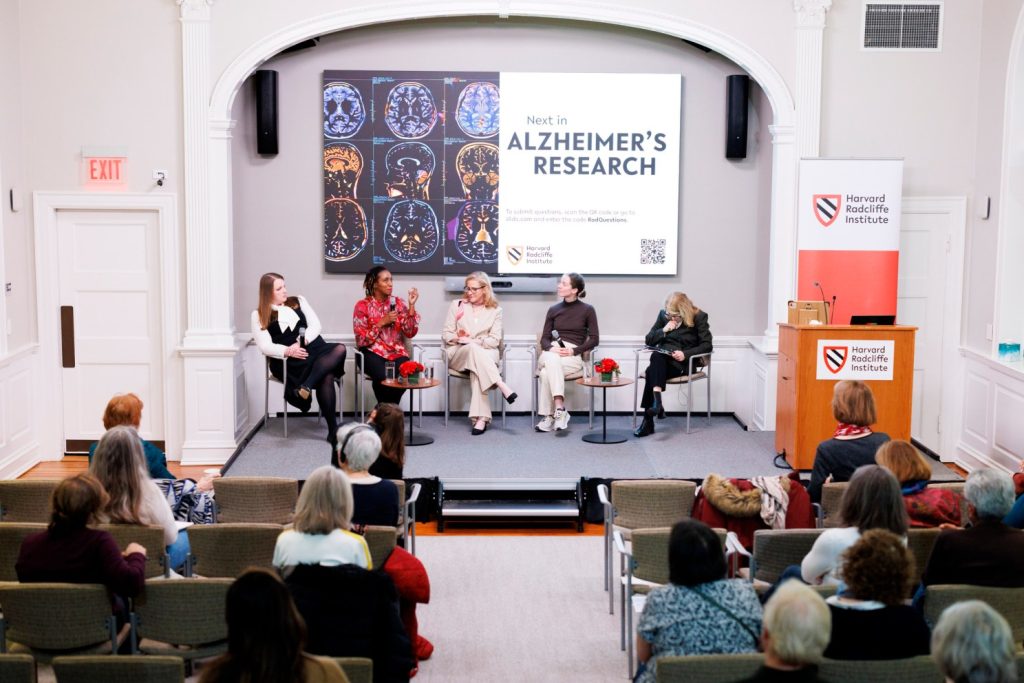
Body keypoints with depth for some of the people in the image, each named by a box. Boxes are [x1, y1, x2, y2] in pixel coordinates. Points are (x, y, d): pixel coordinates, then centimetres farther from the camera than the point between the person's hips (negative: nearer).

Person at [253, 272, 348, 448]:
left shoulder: (298, 301, 20)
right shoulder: (259, 315, 8)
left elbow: (315, 325, 9)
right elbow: (265, 346, -3)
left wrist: (301, 342, -11)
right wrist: (288, 351, -21)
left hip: (314, 349, 4)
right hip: (288, 361, -4)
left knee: (340, 349, -32)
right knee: (326, 378, -32)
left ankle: (306, 386, -42)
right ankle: (333, 429, -34)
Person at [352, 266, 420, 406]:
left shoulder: (398, 302, 9)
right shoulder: (363, 305, 0)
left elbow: (410, 333, 0)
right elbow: (362, 340, -5)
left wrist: (411, 306, -7)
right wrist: (382, 322, -12)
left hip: (396, 353, 2)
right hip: (373, 353, -2)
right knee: (384, 377, -35)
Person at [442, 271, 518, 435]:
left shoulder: (495, 310, 9)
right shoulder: (457, 305, 11)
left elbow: (495, 340, 0)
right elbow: (446, 335, 8)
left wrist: (471, 340, -13)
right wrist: (458, 338, -15)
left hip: (485, 354, 0)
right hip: (458, 354, 0)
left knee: (477, 367, -37)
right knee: (474, 350, -37)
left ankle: (481, 417, -45)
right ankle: (501, 386, -45)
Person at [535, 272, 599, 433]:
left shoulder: (587, 310, 7)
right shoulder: (553, 310, 16)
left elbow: (594, 339, 2)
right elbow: (544, 338, 13)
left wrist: (573, 351, -13)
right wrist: (551, 348, -11)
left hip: (573, 357, -3)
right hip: (552, 353, 3)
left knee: (547, 372, -34)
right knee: (551, 359, -36)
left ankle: (548, 416, -32)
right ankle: (560, 410, -39)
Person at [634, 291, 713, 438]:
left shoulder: (699, 317, -1)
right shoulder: (663, 315, 11)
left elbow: (707, 345, -6)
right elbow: (648, 340, 12)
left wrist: (685, 354, -21)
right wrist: (664, 330, -7)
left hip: (684, 362, -4)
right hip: (663, 358, 4)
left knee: (651, 371, -33)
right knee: (656, 356, -36)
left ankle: (648, 421, -40)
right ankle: (657, 401, -47)